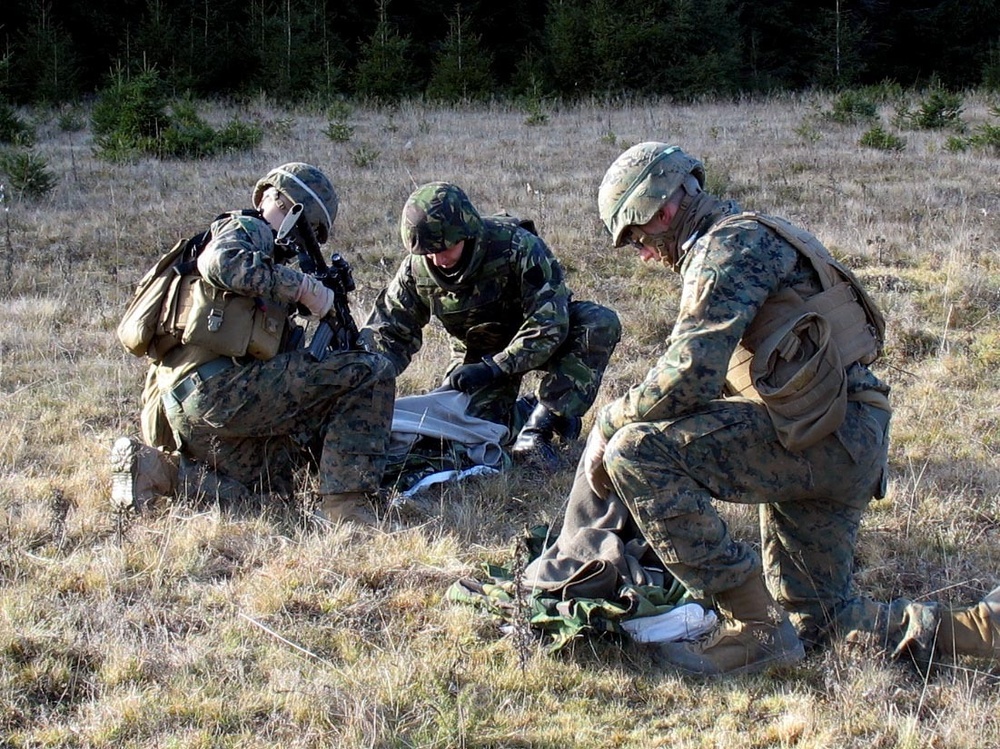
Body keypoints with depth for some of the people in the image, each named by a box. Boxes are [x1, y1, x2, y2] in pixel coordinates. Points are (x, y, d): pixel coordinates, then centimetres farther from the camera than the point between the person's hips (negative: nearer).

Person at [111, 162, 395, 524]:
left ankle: (156, 467, 7)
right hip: (214, 389, -10)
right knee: (368, 373, -11)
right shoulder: (247, 228, 4)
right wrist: (302, 285, -16)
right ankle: (344, 502, -16)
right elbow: (222, 261, -22)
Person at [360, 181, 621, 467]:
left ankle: (540, 426, -26)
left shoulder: (516, 246, -31)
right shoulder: (416, 271, -18)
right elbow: (387, 333, -10)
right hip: (478, 354, 3)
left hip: (539, 342, -3)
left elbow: (549, 325, -33)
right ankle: (519, 412, 19)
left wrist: (494, 368, -41)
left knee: (601, 324, -32)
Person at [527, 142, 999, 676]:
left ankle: (755, 629, -14)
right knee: (815, 621, 17)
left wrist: (609, 425, -5)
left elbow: (689, 376, -19)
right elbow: (711, 379, 29)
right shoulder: (743, 243, 26)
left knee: (635, 451, -18)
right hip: (846, 444, 11)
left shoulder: (733, 242, -8)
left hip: (816, 431, -11)